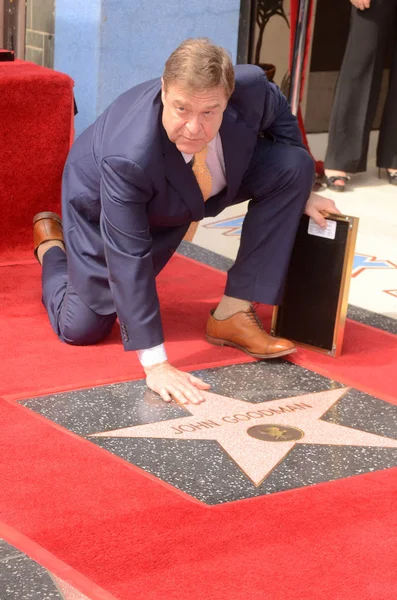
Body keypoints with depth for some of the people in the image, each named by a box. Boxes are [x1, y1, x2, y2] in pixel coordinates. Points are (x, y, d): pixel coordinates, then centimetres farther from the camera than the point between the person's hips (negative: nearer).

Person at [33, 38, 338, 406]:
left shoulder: (250, 87, -33)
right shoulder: (128, 158, -45)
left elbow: (278, 114, -7)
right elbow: (129, 259, -39)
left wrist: (301, 194, -3)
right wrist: (155, 364, -40)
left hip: (208, 184, 5)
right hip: (105, 203, -4)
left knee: (294, 165, -17)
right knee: (81, 330, -4)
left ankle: (233, 315, -10)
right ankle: (51, 244, 30)